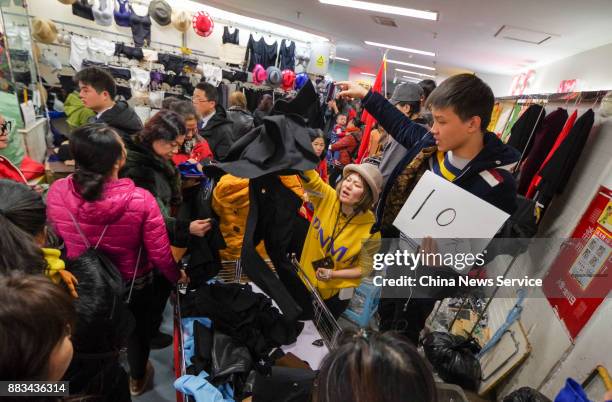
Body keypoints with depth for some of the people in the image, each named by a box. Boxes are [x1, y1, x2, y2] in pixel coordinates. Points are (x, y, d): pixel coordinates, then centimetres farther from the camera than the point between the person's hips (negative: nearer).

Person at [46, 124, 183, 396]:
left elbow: (55, 237, -4)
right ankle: (138, 379, 56)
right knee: (138, 329, 28)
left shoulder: (57, 192, -25)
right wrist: (176, 276, -3)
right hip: (135, 282, -3)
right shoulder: (141, 200, -35)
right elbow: (159, 253, -24)